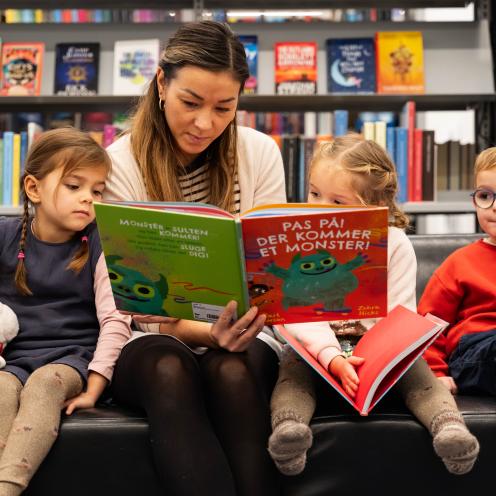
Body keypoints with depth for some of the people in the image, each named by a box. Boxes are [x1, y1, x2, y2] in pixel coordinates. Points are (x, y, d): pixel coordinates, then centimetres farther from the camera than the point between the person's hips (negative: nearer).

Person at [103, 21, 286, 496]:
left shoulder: (260, 153, -2)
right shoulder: (121, 162, -8)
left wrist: (242, 326, -24)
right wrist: (208, 333, -30)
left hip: (241, 336, 1)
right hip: (155, 340, -1)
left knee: (231, 370, -33)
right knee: (171, 370, -35)